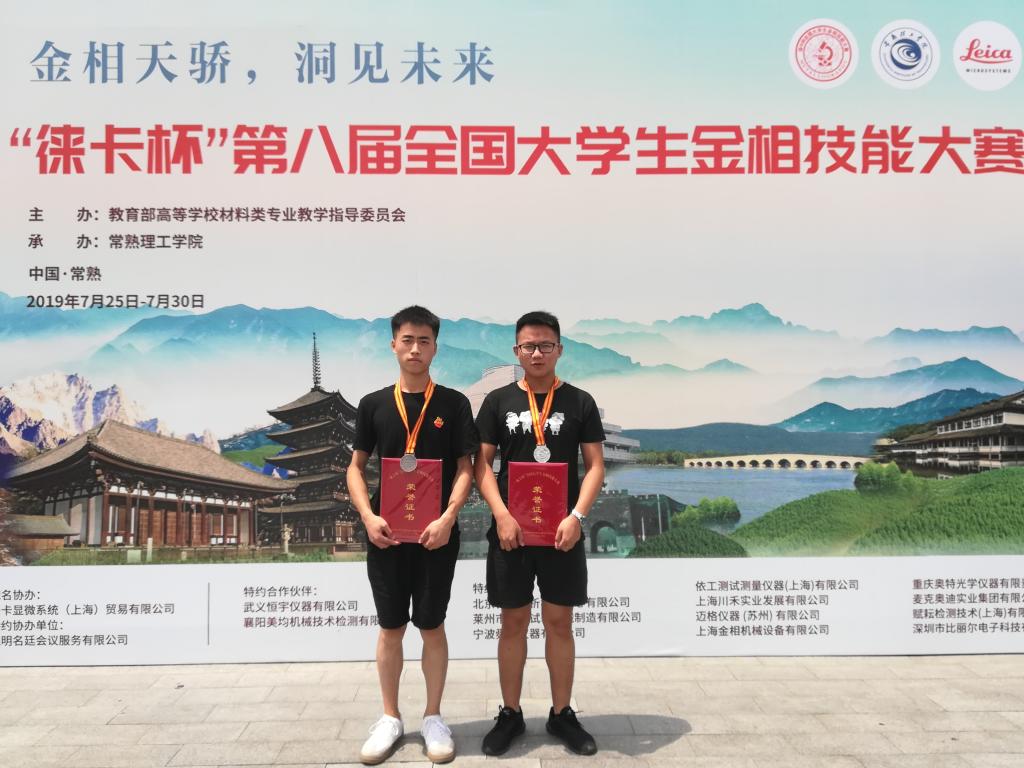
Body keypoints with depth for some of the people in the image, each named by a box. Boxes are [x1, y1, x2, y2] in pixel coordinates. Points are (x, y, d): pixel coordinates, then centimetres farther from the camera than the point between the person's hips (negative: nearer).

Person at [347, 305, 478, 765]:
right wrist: (369, 517, -8)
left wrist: (447, 518, -15)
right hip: (386, 533, 2)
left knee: (432, 626, 7)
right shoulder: (374, 404, 4)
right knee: (390, 627, 11)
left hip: (436, 534, -1)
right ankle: (390, 717, 25)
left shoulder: (453, 404, -1)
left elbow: (465, 467, -3)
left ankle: (433, 718, 22)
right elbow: (356, 467, 7)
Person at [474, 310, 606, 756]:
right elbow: (482, 464, 1)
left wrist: (577, 515, -12)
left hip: (562, 532, 0)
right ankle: (510, 714, 22)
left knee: (560, 623, 7)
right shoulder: (498, 401, 3)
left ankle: (562, 714, 22)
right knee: (513, 623, 9)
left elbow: (595, 465, 1)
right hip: (510, 530, 0)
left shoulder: (580, 403, 3)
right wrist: (501, 514, -12)